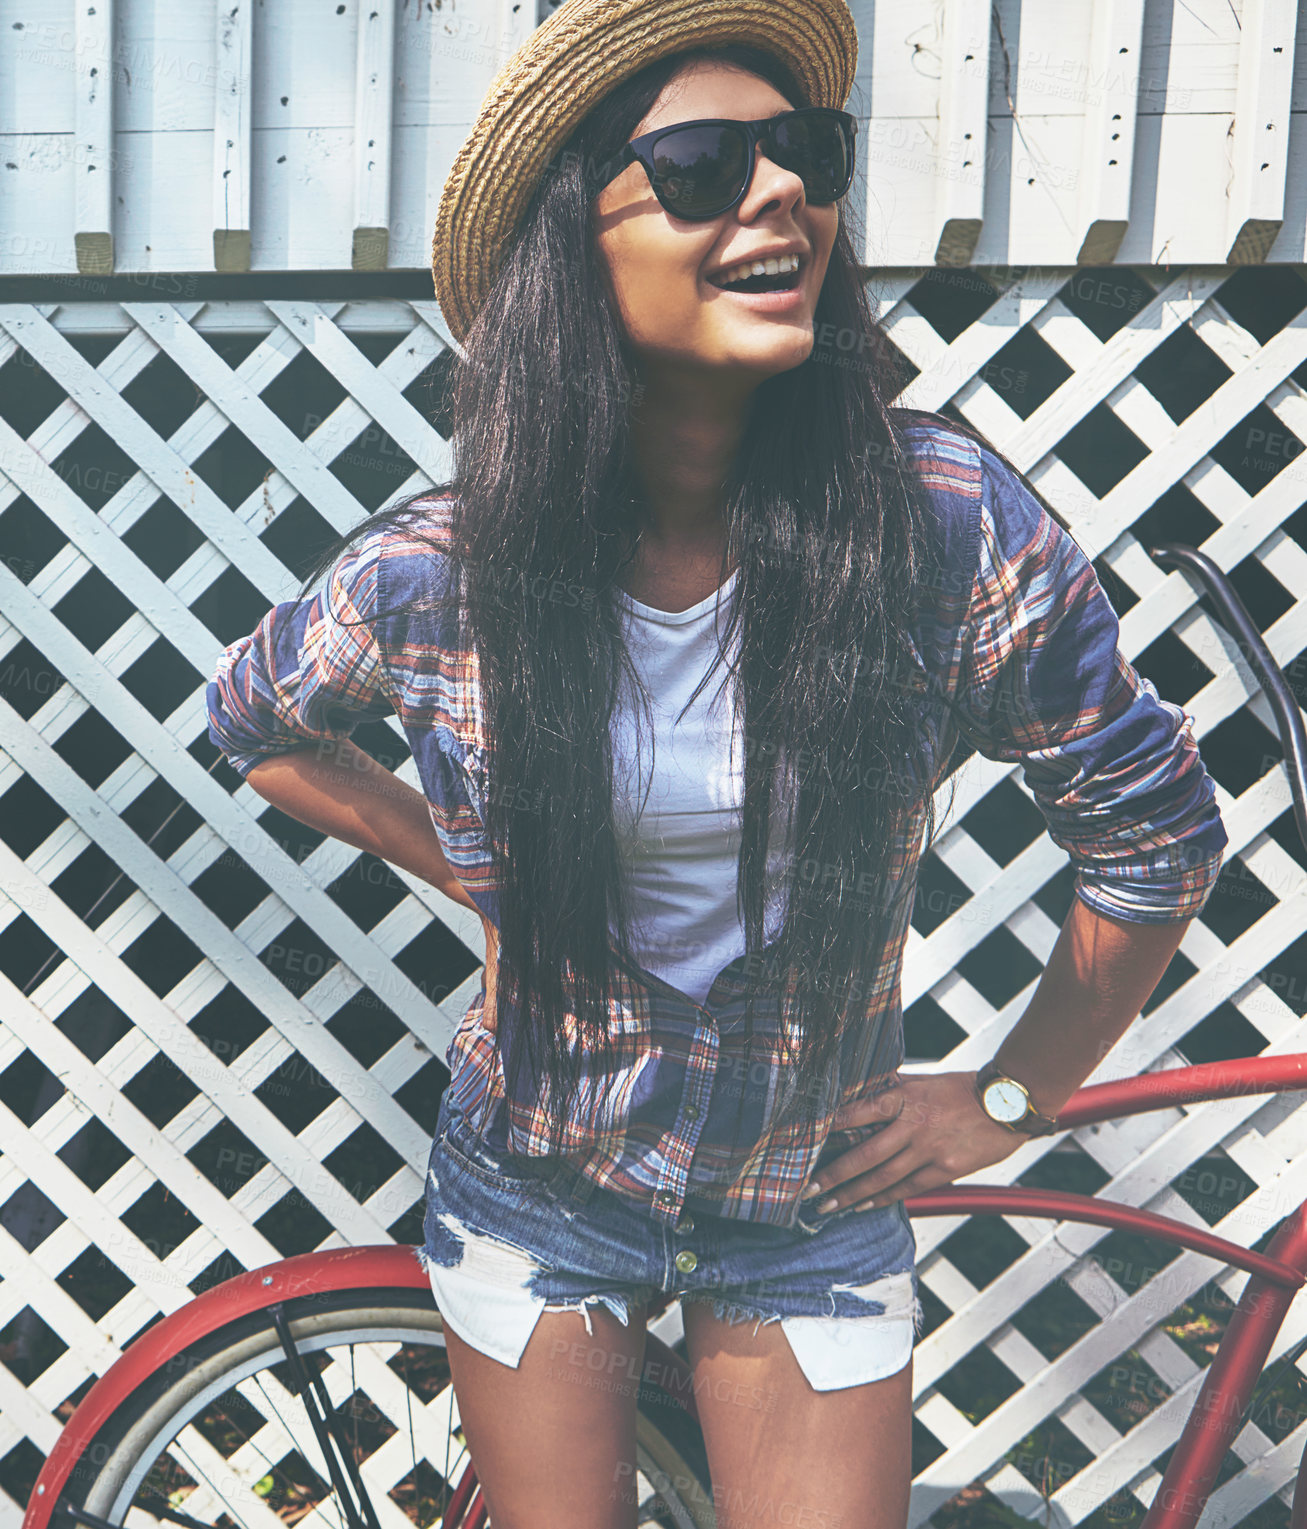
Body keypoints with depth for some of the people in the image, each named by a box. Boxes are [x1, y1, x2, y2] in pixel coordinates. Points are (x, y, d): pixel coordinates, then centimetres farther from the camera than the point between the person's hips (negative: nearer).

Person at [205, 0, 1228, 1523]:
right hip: (538, 1186, 1)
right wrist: (467, 864, -1)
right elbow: (254, 717, 6)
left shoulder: (951, 521, -20)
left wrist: (1009, 1097, -1)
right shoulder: (440, 570, -17)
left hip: (816, 1200, 0)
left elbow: (1158, 836, -7)